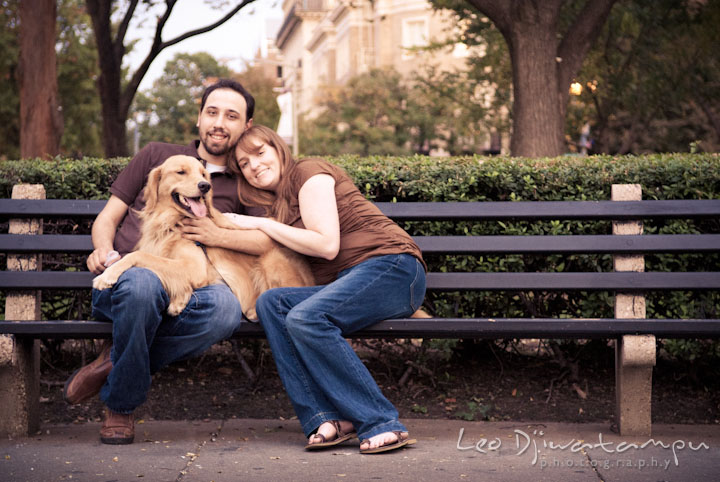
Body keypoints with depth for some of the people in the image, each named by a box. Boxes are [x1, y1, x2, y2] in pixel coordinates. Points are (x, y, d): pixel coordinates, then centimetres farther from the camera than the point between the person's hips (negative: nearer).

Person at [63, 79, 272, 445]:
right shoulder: (157, 155, 20)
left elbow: (274, 239, 4)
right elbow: (107, 218, 17)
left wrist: (219, 236, -10)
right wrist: (104, 249, -4)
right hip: (121, 281, -1)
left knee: (225, 306, -35)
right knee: (144, 282, -40)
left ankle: (116, 363, -15)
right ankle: (120, 405, -15)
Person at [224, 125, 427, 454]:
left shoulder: (309, 173, 0)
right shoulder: (278, 207, 25)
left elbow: (327, 245, -11)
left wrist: (261, 224, -4)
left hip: (392, 267, -8)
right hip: (350, 282, 8)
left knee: (306, 317, -30)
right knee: (270, 302, -15)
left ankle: (381, 424, -27)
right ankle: (326, 417, -25)